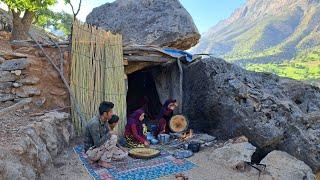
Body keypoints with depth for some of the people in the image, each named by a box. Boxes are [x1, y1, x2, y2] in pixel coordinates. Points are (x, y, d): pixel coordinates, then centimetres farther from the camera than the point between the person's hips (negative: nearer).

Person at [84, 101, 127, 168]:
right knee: (113, 137, -25)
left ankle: (101, 157, 10)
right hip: (91, 152, -8)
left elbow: (107, 136, 11)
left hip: (100, 148, 8)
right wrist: (109, 134, -19)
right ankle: (103, 161, -11)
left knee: (123, 155, 3)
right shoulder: (94, 123, -28)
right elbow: (97, 143, -29)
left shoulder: (104, 121, 0)